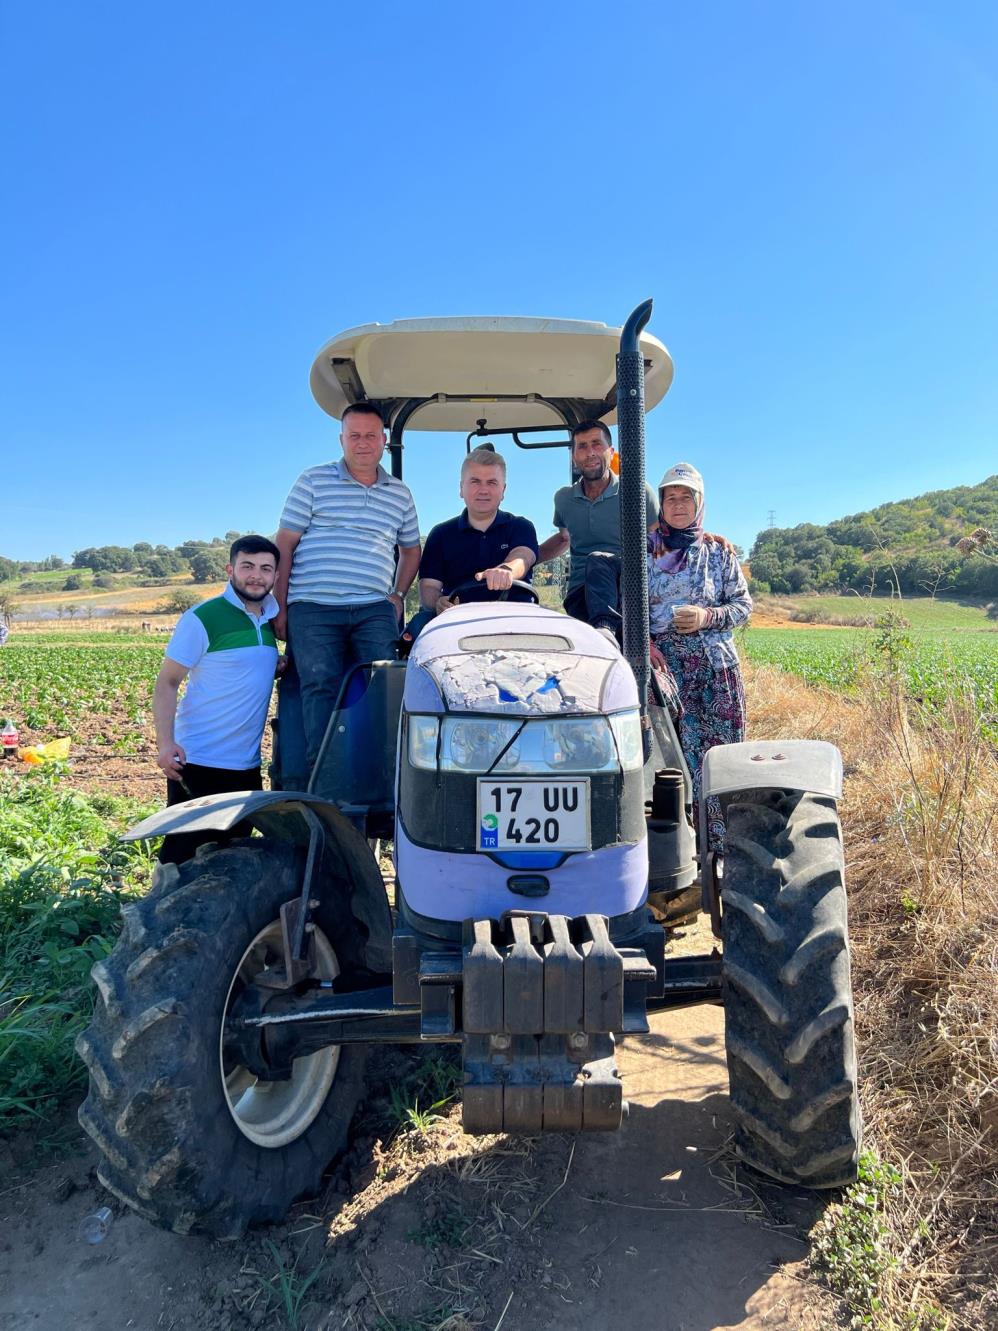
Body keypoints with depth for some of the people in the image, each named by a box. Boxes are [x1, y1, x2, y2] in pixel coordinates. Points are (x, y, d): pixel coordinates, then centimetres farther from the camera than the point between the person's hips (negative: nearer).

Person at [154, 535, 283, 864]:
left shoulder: (270, 620, 8)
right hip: (199, 763, -6)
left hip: (247, 765, 6)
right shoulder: (203, 618, -11)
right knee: (183, 860, 3)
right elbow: (167, 683, -10)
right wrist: (165, 743, -23)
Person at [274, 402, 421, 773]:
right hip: (313, 608, -2)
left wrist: (398, 595, 11)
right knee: (321, 687, -10)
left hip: (374, 611, 2)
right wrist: (280, 607, 0)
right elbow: (284, 545, 5)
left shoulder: (400, 494, 17)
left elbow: (411, 549, 28)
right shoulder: (313, 481, 7)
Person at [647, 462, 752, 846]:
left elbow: (744, 605, 9)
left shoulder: (719, 552, 10)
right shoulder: (644, 552, 9)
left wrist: (708, 617, -9)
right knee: (678, 751, -4)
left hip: (716, 663, 1)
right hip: (664, 663, -1)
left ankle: (722, 839, 9)